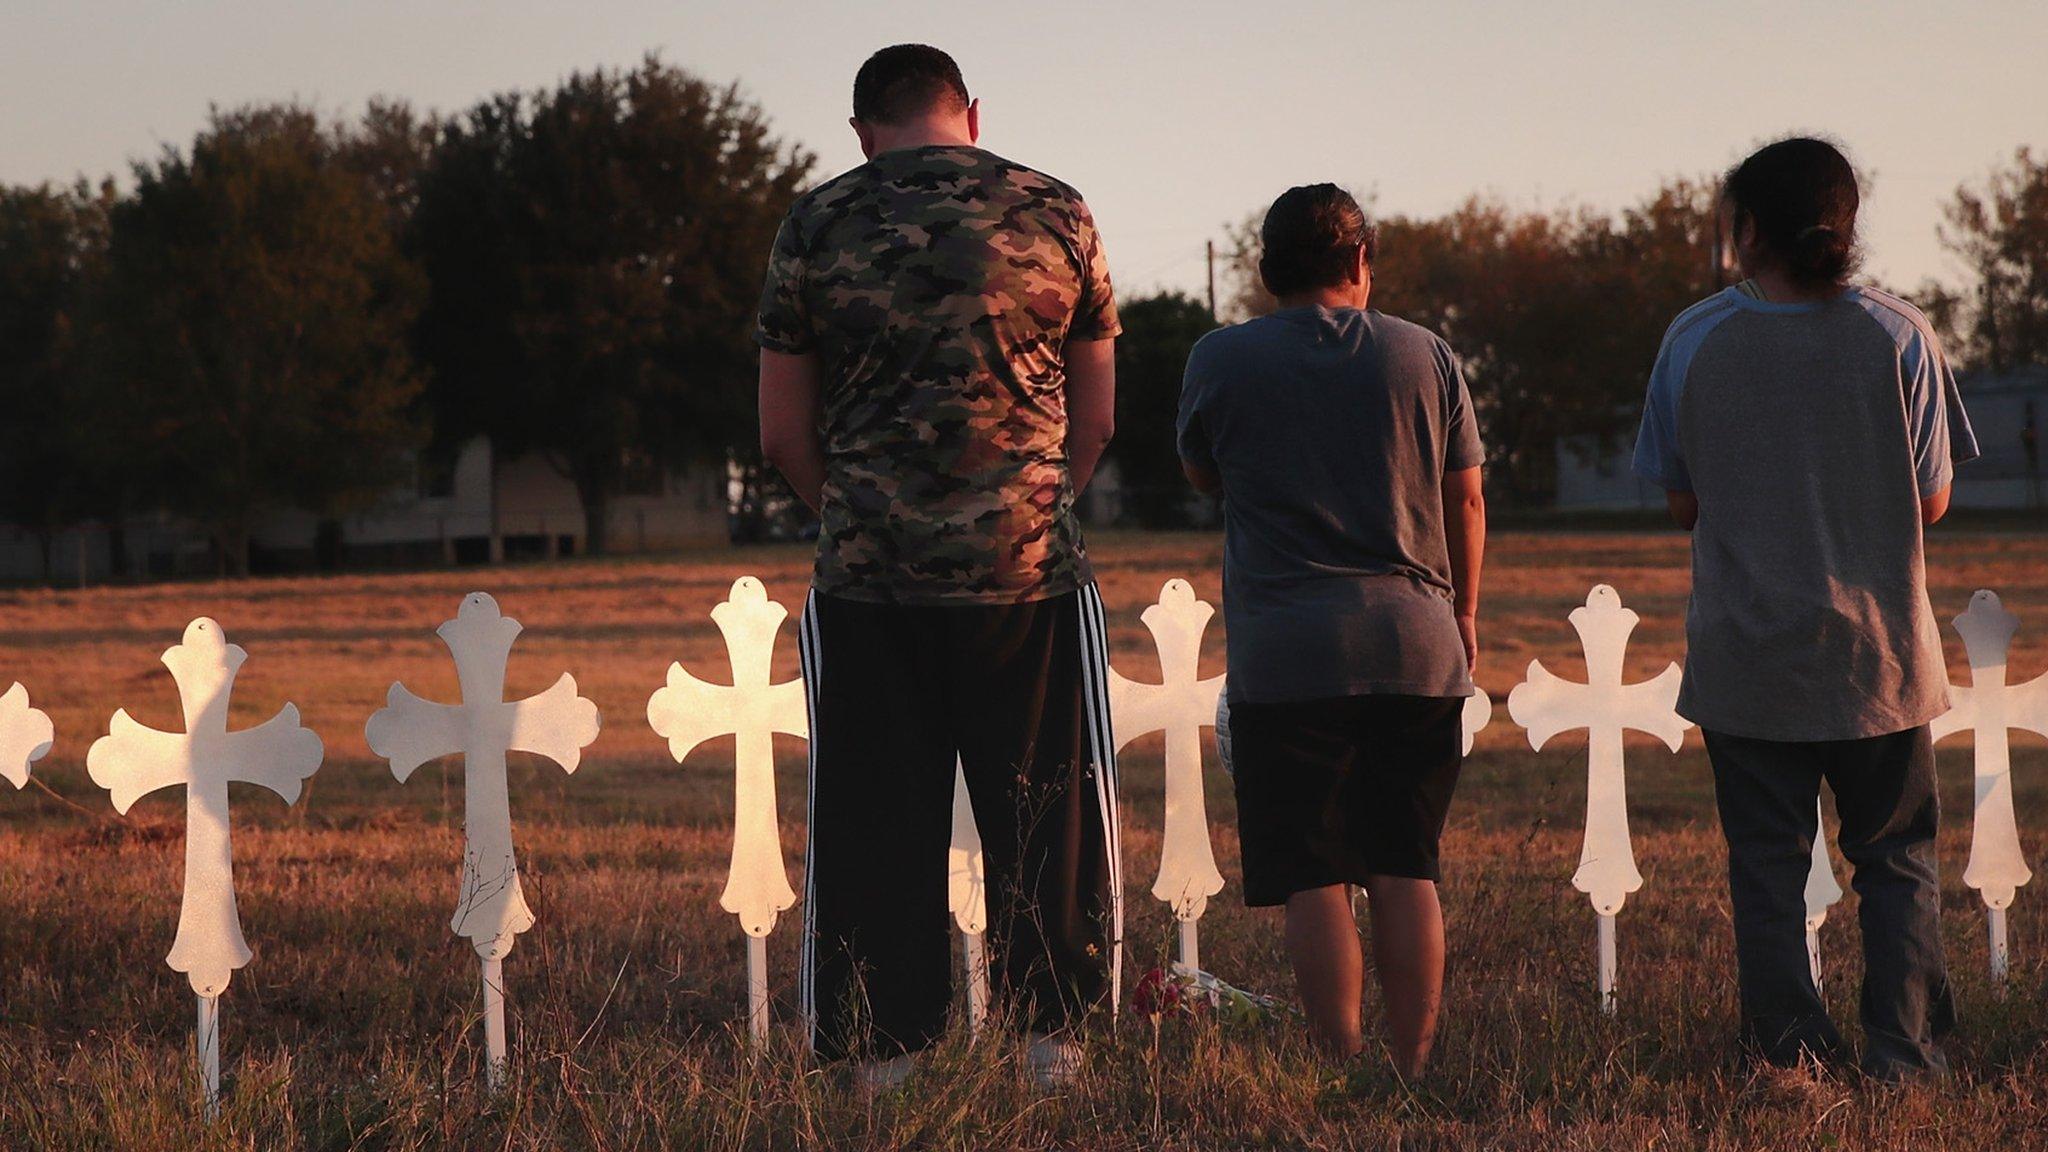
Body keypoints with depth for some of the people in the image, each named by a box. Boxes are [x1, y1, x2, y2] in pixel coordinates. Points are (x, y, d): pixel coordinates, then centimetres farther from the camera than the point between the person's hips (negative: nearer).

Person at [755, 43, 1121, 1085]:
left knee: (874, 836, 5)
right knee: (1045, 818, 8)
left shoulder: (816, 226, 3)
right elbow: (1095, 421, 11)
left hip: (868, 581, 0)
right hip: (1031, 572, 0)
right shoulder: (1055, 215, 5)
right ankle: (1055, 1044, 8)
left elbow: (783, 434, 6)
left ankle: (883, 1060, 5)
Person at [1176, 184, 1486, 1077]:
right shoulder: (1426, 356, 6)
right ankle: (1413, 1072, 6)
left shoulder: (1221, 360, 2)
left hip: (1284, 653, -2)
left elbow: (1201, 473, 19)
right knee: (1405, 871, 7)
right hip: (1416, 643, 2)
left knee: (1312, 878, -1)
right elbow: (1466, 503, 13)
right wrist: (1462, 612, 27)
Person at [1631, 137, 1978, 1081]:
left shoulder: (1694, 340, -4)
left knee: (1765, 864, 9)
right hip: (1879, 650, 0)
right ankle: (1903, 1049, 4)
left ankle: (1791, 1053, 7)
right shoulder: (1897, 336, -6)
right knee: (1897, 855, 12)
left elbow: (1683, 505, 3)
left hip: (1743, 651, 0)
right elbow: (1933, 500, -1)